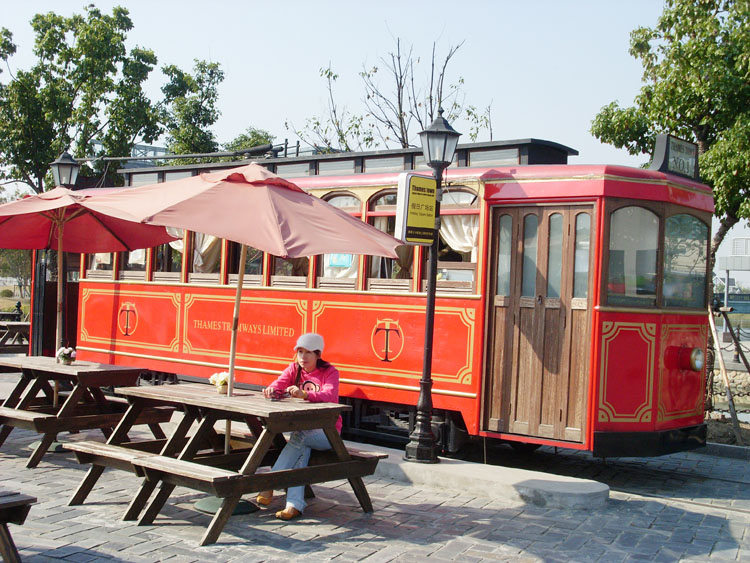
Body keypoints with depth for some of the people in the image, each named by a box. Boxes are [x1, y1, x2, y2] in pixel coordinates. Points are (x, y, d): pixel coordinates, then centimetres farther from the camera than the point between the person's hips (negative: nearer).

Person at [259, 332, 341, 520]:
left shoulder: (329, 372, -6)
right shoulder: (294, 368, 8)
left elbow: (330, 395, -25)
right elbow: (278, 385, -6)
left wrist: (304, 394, -44)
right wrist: (272, 391, -33)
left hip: (326, 430, -3)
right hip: (302, 427, 3)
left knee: (299, 437, -33)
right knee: (302, 450, -30)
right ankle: (295, 505, -37)